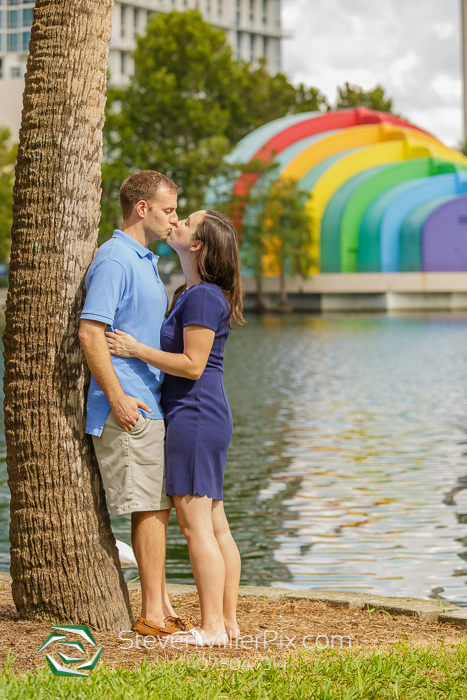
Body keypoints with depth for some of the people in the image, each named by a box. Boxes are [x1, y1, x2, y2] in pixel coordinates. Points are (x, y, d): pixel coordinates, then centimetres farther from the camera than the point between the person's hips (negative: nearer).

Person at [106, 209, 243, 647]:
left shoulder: (203, 297, -15)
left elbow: (193, 365, -19)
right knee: (215, 525, 11)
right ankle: (228, 621, 14)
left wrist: (136, 349, -15)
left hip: (194, 417, -10)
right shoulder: (191, 294, 16)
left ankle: (212, 628, -7)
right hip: (206, 417, 10)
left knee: (196, 525, -9)